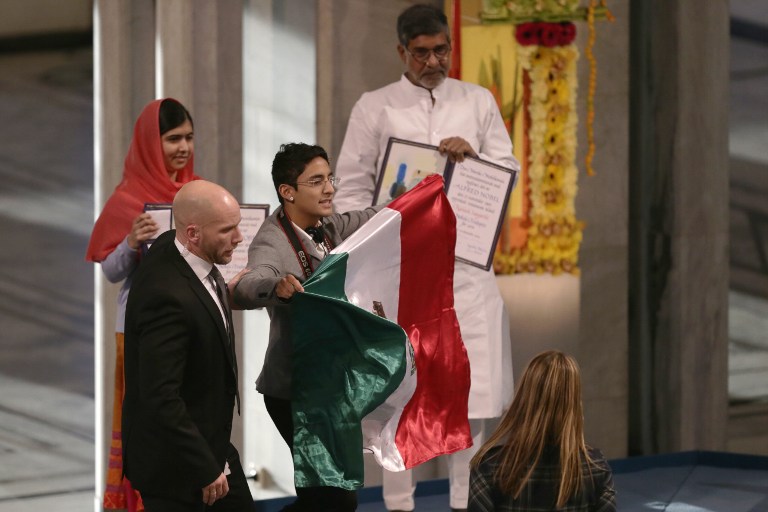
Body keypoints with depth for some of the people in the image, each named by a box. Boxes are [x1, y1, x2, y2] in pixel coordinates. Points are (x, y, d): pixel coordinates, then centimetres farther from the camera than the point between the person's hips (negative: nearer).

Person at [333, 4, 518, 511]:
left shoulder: (479, 101, 11)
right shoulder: (375, 107, 4)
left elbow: (509, 172, 10)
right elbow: (352, 189, 3)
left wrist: (475, 156, -11)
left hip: (465, 263, 2)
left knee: (471, 390, -1)